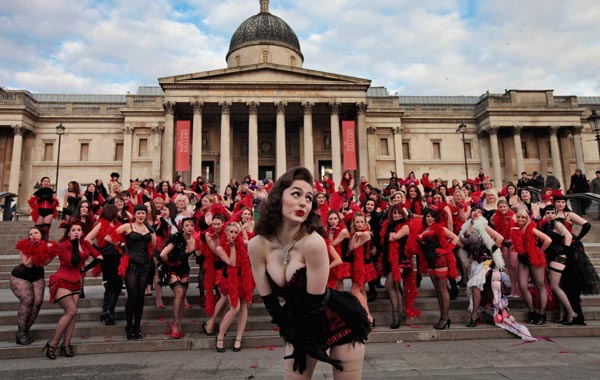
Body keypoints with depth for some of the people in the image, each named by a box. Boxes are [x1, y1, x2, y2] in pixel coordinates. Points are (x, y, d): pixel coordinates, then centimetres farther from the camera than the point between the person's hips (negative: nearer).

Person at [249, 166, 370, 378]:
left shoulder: (313, 243, -29)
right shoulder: (257, 246, -15)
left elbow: (315, 301, -20)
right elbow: (269, 300, -7)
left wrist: (311, 342, -10)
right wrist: (296, 339, -4)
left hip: (340, 321, -3)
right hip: (300, 323, 4)